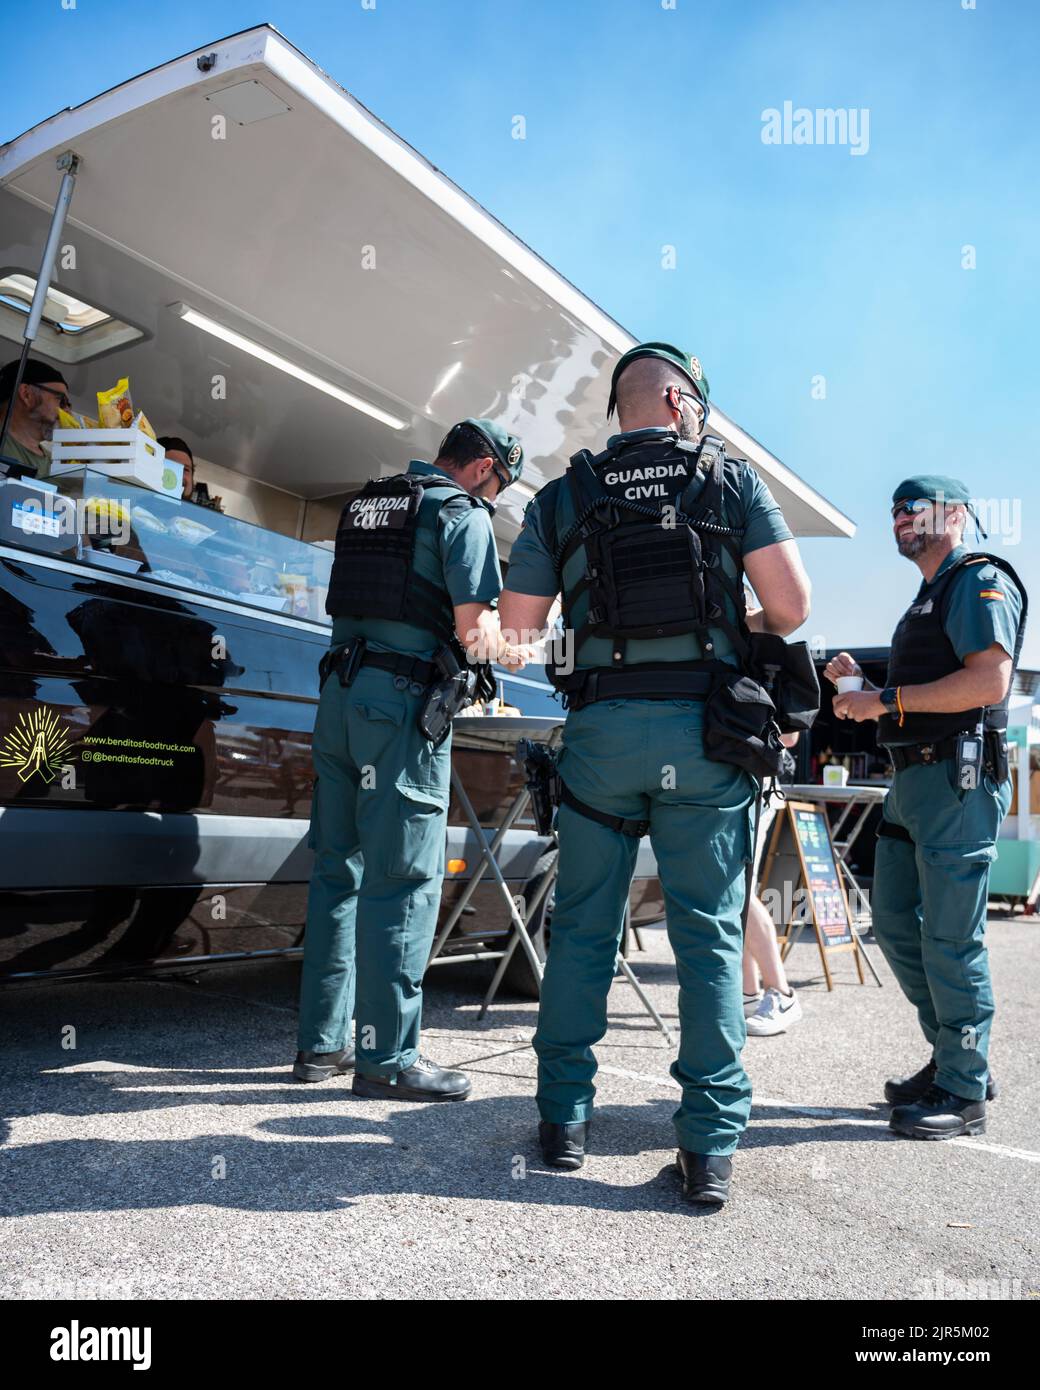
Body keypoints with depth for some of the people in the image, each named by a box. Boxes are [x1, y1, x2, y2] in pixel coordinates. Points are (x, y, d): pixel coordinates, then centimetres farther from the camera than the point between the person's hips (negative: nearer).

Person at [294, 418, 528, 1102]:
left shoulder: (366, 504, 21)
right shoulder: (463, 514, -3)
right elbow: (474, 630, -12)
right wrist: (506, 650, 9)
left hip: (341, 692, 8)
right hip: (404, 701, -8)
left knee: (339, 870, 11)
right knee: (402, 878, -4)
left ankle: (323, 1041, 19)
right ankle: (388, 1057, 2)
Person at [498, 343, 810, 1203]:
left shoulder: (562, 499, 10)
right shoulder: (731, 480, 7)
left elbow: (518, 622, 8)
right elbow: (792, 603, -2)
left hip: (601, 727, 1)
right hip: (705, 730, -1)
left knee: (583, 926, 12)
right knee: (710, 932, 5)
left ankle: (564, 1119, 19)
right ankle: (712, 1144, 9)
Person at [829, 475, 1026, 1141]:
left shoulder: (980, 579, -7)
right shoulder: (929, 595, 23)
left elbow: (989, 679, -21)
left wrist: (886, 700, -19)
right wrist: (862, 682, 10)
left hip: (956, 782, -10)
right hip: (913, 781, 10)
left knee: (951, 940, -3)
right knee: (895, 925, 13)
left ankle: (964, 1094, 10)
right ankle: (957, 1058, 27)